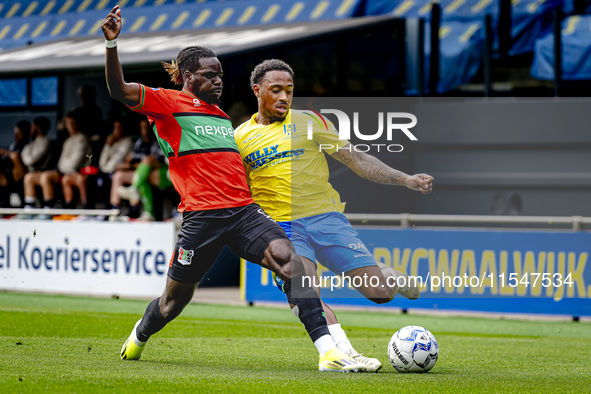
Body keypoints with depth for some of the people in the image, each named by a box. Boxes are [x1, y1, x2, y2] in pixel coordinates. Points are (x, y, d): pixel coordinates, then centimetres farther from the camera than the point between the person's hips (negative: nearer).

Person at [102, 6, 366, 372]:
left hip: (244, 211, 5)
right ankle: (138, 337, 42)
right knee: (175, 299, 6)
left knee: (289, 258, -20)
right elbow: (120, 90, -13)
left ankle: (328, 350, -29)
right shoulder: (170, 103, 2)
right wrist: (112, 44, -26)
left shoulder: (223, 115, 24)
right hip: (201, 216, -5)